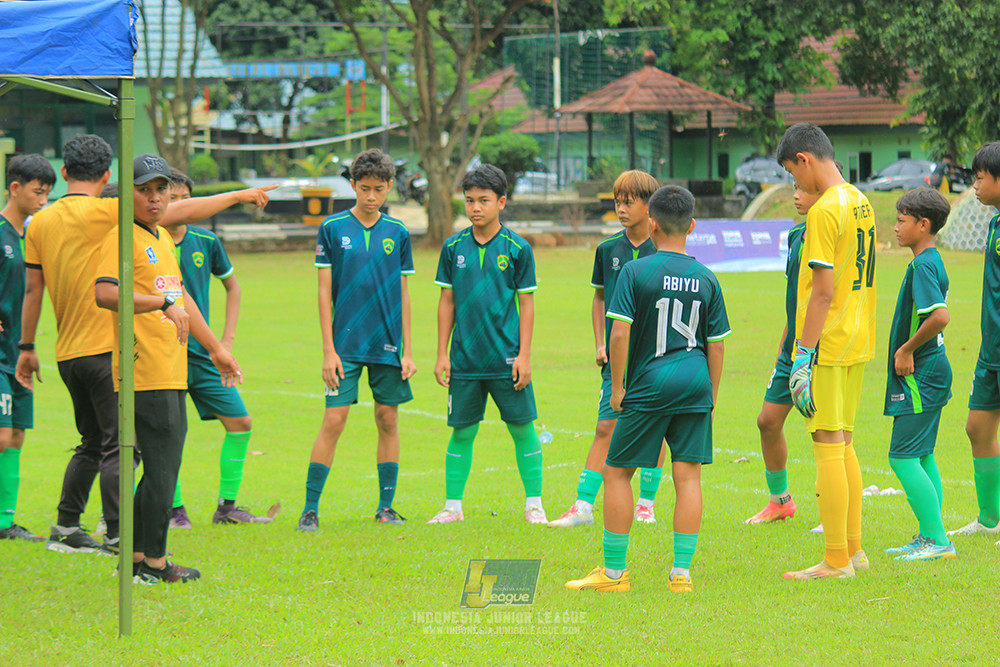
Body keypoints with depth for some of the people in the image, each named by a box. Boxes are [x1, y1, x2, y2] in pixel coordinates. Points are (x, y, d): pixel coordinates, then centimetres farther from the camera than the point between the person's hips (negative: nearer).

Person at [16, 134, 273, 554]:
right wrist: (238, 196, 1)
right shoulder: (103, 213, -10)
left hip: (67, 354, 7)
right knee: (119, 445, -5)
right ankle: (116, 535, -8)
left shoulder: (40, 223, 7)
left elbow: (32, 289, 11)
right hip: (106, 347, -7)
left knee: (92, 444, 18)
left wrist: (27, 348, 19)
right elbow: (179, 213, -9)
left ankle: (66, 527, 17)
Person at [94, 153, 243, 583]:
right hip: (145, 374, -9)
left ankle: (136, 558, 18)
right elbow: (104, 293, -25)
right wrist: (163, 302, -31)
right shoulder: (122, 238, -9)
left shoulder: (163, 239, 20)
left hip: (172, 374, 9)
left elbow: (181, 296, 31)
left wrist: (216, 347, 36)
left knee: (163, 469, 12)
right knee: (161, 468, -7)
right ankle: (154, 563, 1)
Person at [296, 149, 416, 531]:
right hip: (346, 344, -3)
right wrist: (328, 350, -6)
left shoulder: (398, 233, 7)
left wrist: (407, 351, 6)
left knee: (388, 421, 5)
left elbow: (403, 296, 10)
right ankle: (310, 508, -2)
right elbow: (325, 293, 0)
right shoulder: (332, 228, -1)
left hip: (388, 345, 3)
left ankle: (386, 506, 15)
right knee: (333, 421, -8)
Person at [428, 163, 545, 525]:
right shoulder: (453, 247, 4)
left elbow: (526, 303, 1)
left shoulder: (518, 248, -2)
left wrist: (524, 355, -5)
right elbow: (447, 302, 9)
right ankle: (452, 506, 13)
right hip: (464, 359, 2)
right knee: (461, 432, 5)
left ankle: (534, 505, 11)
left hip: (506, 359, -2)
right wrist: (442, 354, 5)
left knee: (523, 428, 1)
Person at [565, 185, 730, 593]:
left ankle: (614, 571, 10)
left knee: (617, 471, 8)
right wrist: (711, 395, 17)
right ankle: (682, 572, 0)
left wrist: (618, 386, -2)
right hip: (695, 383, 3)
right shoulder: (706, 280, 5)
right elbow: (716, 345, 7)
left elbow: (620, 333, -11)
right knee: (688, 474, 3)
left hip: (650, 385, -3)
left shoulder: (635, 272, -6)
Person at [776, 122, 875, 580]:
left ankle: (836, 561, -2)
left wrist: (803, 357, -17)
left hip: (827, 346, -9)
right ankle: (853, 550, 19)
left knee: (828, 449, -4)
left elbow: (824, 290, -19)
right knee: (843, 446, 15)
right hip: (858, 343, 9)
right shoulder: (860, 203, 12)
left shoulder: (825, 211, -16)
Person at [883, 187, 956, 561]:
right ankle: (929, 539, 18)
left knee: (903, 457, -10)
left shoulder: (922, 266, -18)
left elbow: (940, 316, -31)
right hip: (930, 370, 10)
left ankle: (937, 540, -10)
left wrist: (907, 349, -20)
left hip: (919, 376, -10)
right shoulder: (931, 261, 13)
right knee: (922, 457, 14)